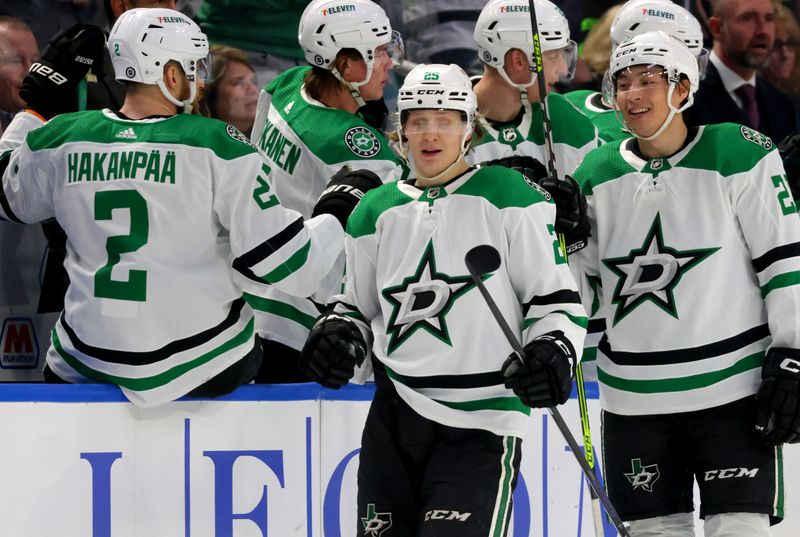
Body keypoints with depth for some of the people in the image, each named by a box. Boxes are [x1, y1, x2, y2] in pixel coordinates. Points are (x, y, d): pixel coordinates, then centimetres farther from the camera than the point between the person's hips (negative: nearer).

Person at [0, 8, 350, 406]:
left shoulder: (59, 140, -2)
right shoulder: (217, 147, -14)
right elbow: (282, 264, -15)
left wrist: (41, 102, 28)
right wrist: (337, 220, 3)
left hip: (83, 365, 4)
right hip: (202, 365, -4)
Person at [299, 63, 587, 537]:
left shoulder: (507, 199, -2)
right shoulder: (378, 211, 12)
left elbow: (555, 297, -1)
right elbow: (361, 308, 22)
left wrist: (553, 353, -19)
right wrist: (338, 336, 1)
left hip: (481, 425, -5)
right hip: (395, 415, 5)